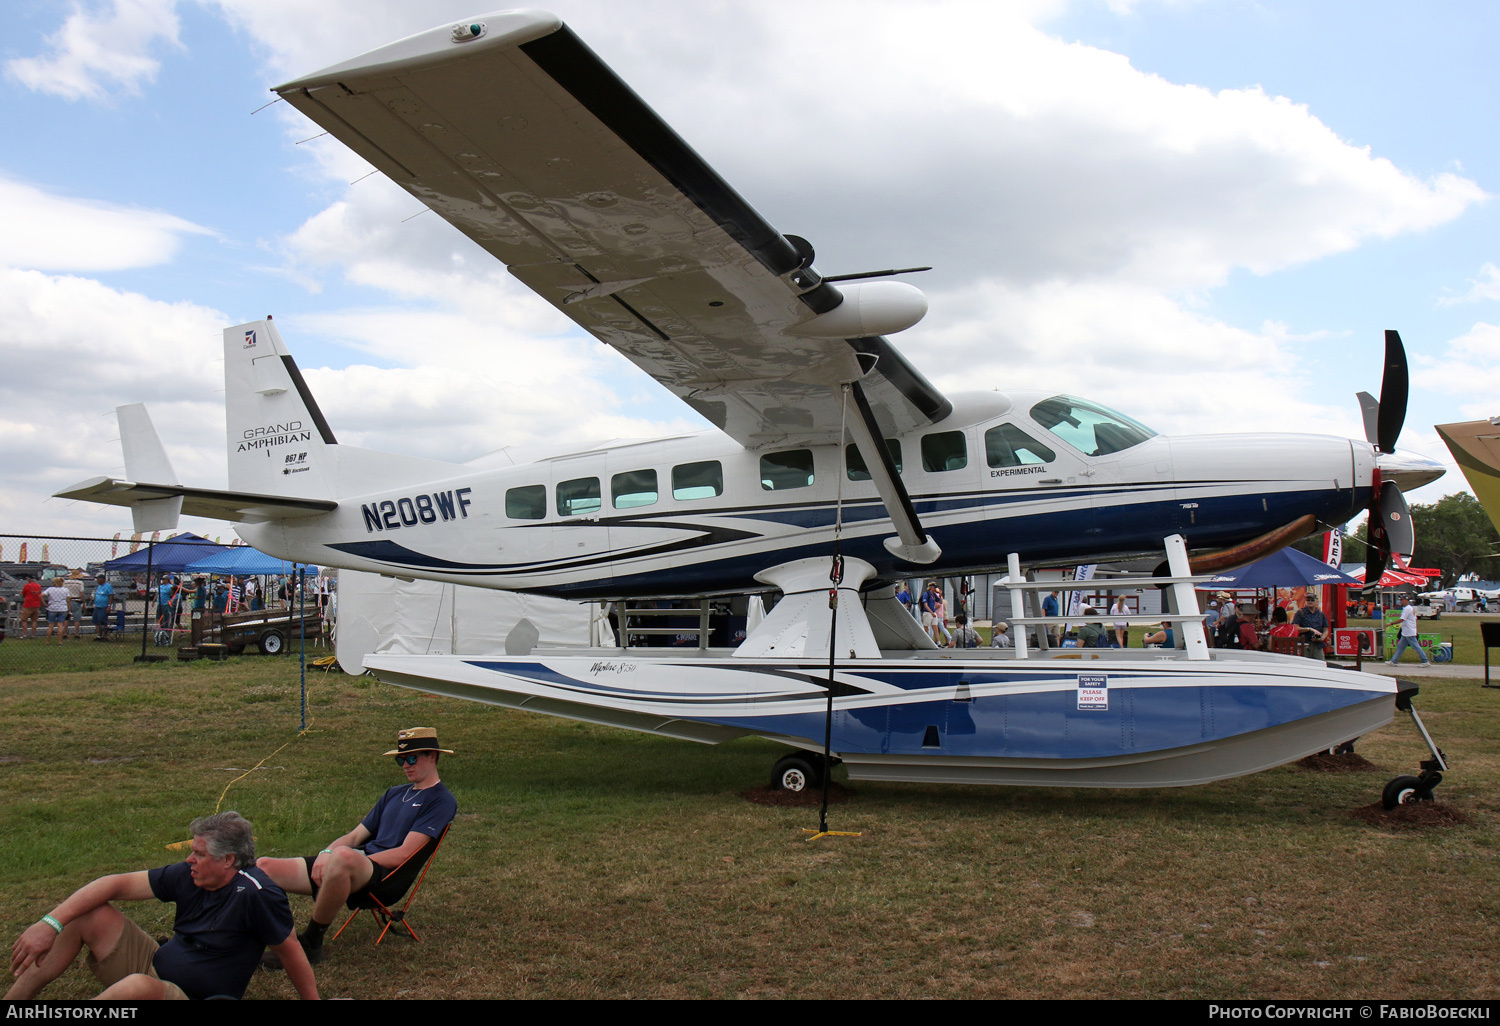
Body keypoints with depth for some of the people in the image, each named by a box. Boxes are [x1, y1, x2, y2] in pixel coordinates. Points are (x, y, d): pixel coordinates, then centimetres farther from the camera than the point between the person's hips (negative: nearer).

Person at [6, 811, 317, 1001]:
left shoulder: (255, 894, -23)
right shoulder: (189, 876, -4)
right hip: (155, 967, 8)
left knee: (138, 986, -40)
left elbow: (291, 951, -15)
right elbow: (116, 884, -4)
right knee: (91, 915, -2)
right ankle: (13, 998, 2)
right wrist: (49, 924, -12)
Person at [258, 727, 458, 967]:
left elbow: (404, 854, -11)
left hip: (386, 879, -8)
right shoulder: (395, 793, 26)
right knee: (263, 868, -2)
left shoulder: (441, 800, -1)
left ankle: (310, 943, -24)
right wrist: (326, 853, 0)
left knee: (343, 856, -42)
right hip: (362, 869, 8)